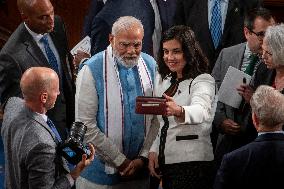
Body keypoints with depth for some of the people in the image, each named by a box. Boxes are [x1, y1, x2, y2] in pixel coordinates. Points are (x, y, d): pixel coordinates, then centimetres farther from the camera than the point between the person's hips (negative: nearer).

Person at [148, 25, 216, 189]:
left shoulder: (203, 81, -10)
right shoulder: (162, 79, 14)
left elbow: (201, 111, -32)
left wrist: (179, 111, -52)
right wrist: (154, 150, 5)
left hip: (192, 162, -7)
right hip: (165, 160, 7)